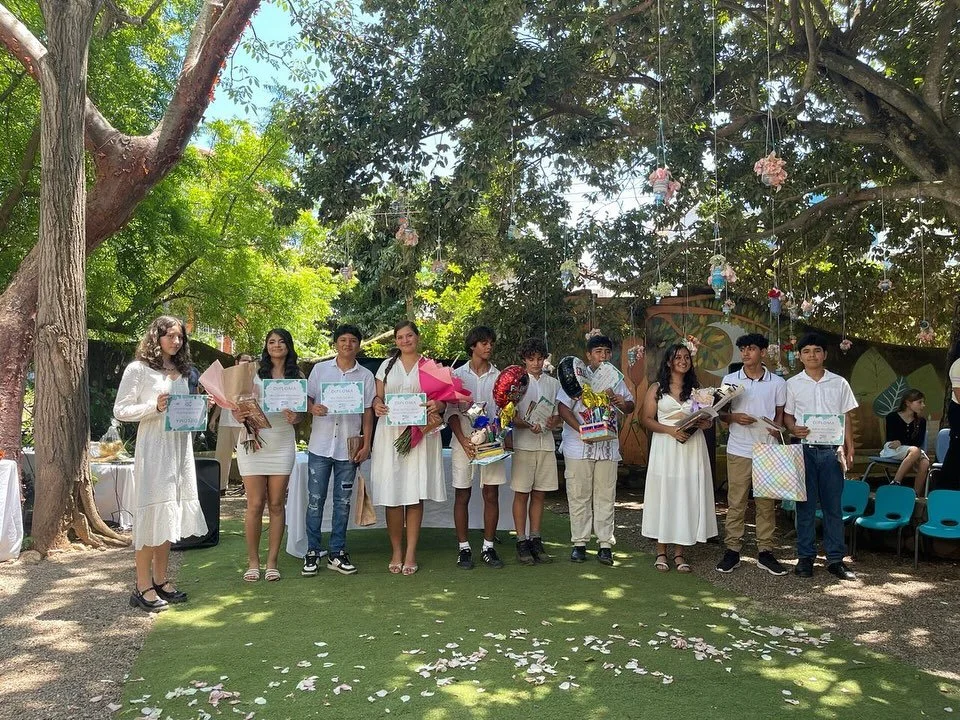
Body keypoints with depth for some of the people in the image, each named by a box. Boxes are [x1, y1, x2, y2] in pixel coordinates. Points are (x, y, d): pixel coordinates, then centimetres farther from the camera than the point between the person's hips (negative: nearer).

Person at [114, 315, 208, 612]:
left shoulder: (181, 372, 16)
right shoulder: (138, 369, -3)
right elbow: (121, 410, -7)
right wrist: (155, 407, -19)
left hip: (180, 447, 7)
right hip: (153, 448, -7)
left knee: (170, 513, 9)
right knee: (152, 512, -6)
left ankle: (160, 580, 19)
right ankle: (143, 588, 2)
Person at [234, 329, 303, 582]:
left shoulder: (297, 376, 8)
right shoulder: (254, 372, 2)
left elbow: (302, 411, 9)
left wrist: (295, 417, -14)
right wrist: (239, 416, -20)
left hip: (282, 444, 2)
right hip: (253, 442, -1)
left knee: (276, 504, 6)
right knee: (255, 504, 1)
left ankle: (272, 561, 15)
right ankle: (253, 561, 14)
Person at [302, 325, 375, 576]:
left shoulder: (366, 376, 6)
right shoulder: (320, 369, 6)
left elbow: (367, 412, 7)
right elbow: (307, 398, 7)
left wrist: (366, 445, 1)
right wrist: (312, 408, -16)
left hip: (348, 448, 1)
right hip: (320, 445, -1)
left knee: (342, 502, 7)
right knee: (315, 500, 3)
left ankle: (337, 553, 16)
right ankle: (312, 553, 14)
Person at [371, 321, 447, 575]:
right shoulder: (387, 365, 14)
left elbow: (443, 401, 7)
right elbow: (378, 397, 11)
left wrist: (437, 406, -16)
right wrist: (377, 405, -12)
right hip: (390, 433, 1)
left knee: (415, 495, -2)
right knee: (392, 495, -2)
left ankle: (411, 553, 6)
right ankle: (396, 552, 11)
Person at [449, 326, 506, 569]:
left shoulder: (499, 376, 9)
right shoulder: (457, 375, 4)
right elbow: (451, 412, -1)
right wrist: (463, 440, -13)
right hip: (464, 443, -2)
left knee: (491, 495, 4)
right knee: (462, 496, 3)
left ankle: (488, 547, 15)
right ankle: (464, 549, 13)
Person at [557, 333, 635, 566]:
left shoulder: (616, 379, 13)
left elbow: (630, 407, 19)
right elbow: (563, 407, -6)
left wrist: (622, 404, -6)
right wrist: (581, 430, -18)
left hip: (607, 446, 3)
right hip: (579, 447, -3)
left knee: (605, 497, 4)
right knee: (579, 496, 3)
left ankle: (605, 544, 11)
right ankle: (579, 543, 13)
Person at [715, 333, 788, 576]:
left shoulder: (778, 383, 5)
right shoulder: (730, 380, 4)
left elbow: (780, 415, 11)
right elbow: (721, 413, 9)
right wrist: (733, 417, -13)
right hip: (738, 451, 0)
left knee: (766, 503, 5)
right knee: (735, 503, 2)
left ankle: (765, 552, 14)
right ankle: (732, 550, 10)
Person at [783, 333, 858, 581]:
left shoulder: (839, 383, 8)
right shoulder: (792, 384, 5)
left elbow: (847, 417, 10)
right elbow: (786, 415, 8)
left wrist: (849, 449, 4)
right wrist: (794, 429, -13)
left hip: (832, 450, 1)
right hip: (804, 449, -1)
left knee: (833, 505, 4)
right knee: (806, 504, 3)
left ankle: (835, 558, 12)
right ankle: (805, 556, 11)